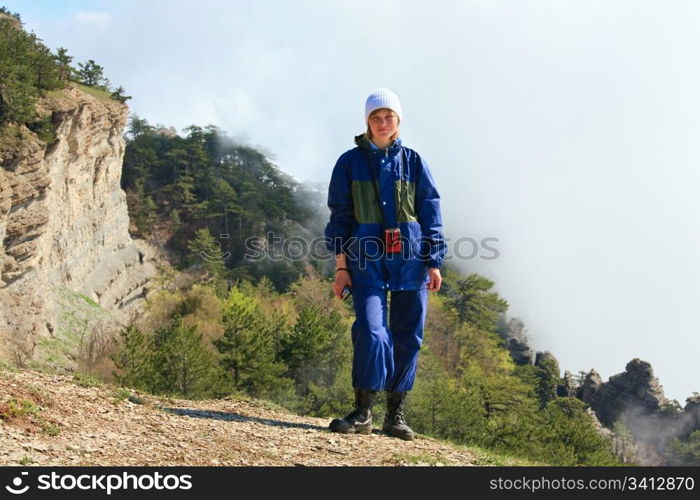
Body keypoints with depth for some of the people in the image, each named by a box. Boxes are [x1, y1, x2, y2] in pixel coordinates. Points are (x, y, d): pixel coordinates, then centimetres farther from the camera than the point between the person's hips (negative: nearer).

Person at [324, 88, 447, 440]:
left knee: (408, 336, 3)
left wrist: (434, 262, 2)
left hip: (410, 259, 2)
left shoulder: (413, 162, 10)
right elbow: (340, 215, 7)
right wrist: (341, 265, 0)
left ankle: (396, 414, 14)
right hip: (367, 258, -2)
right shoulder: (350, 162, 7)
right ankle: (363, 412, -7)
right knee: (371, 330, -16)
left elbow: (430, 213, 9)